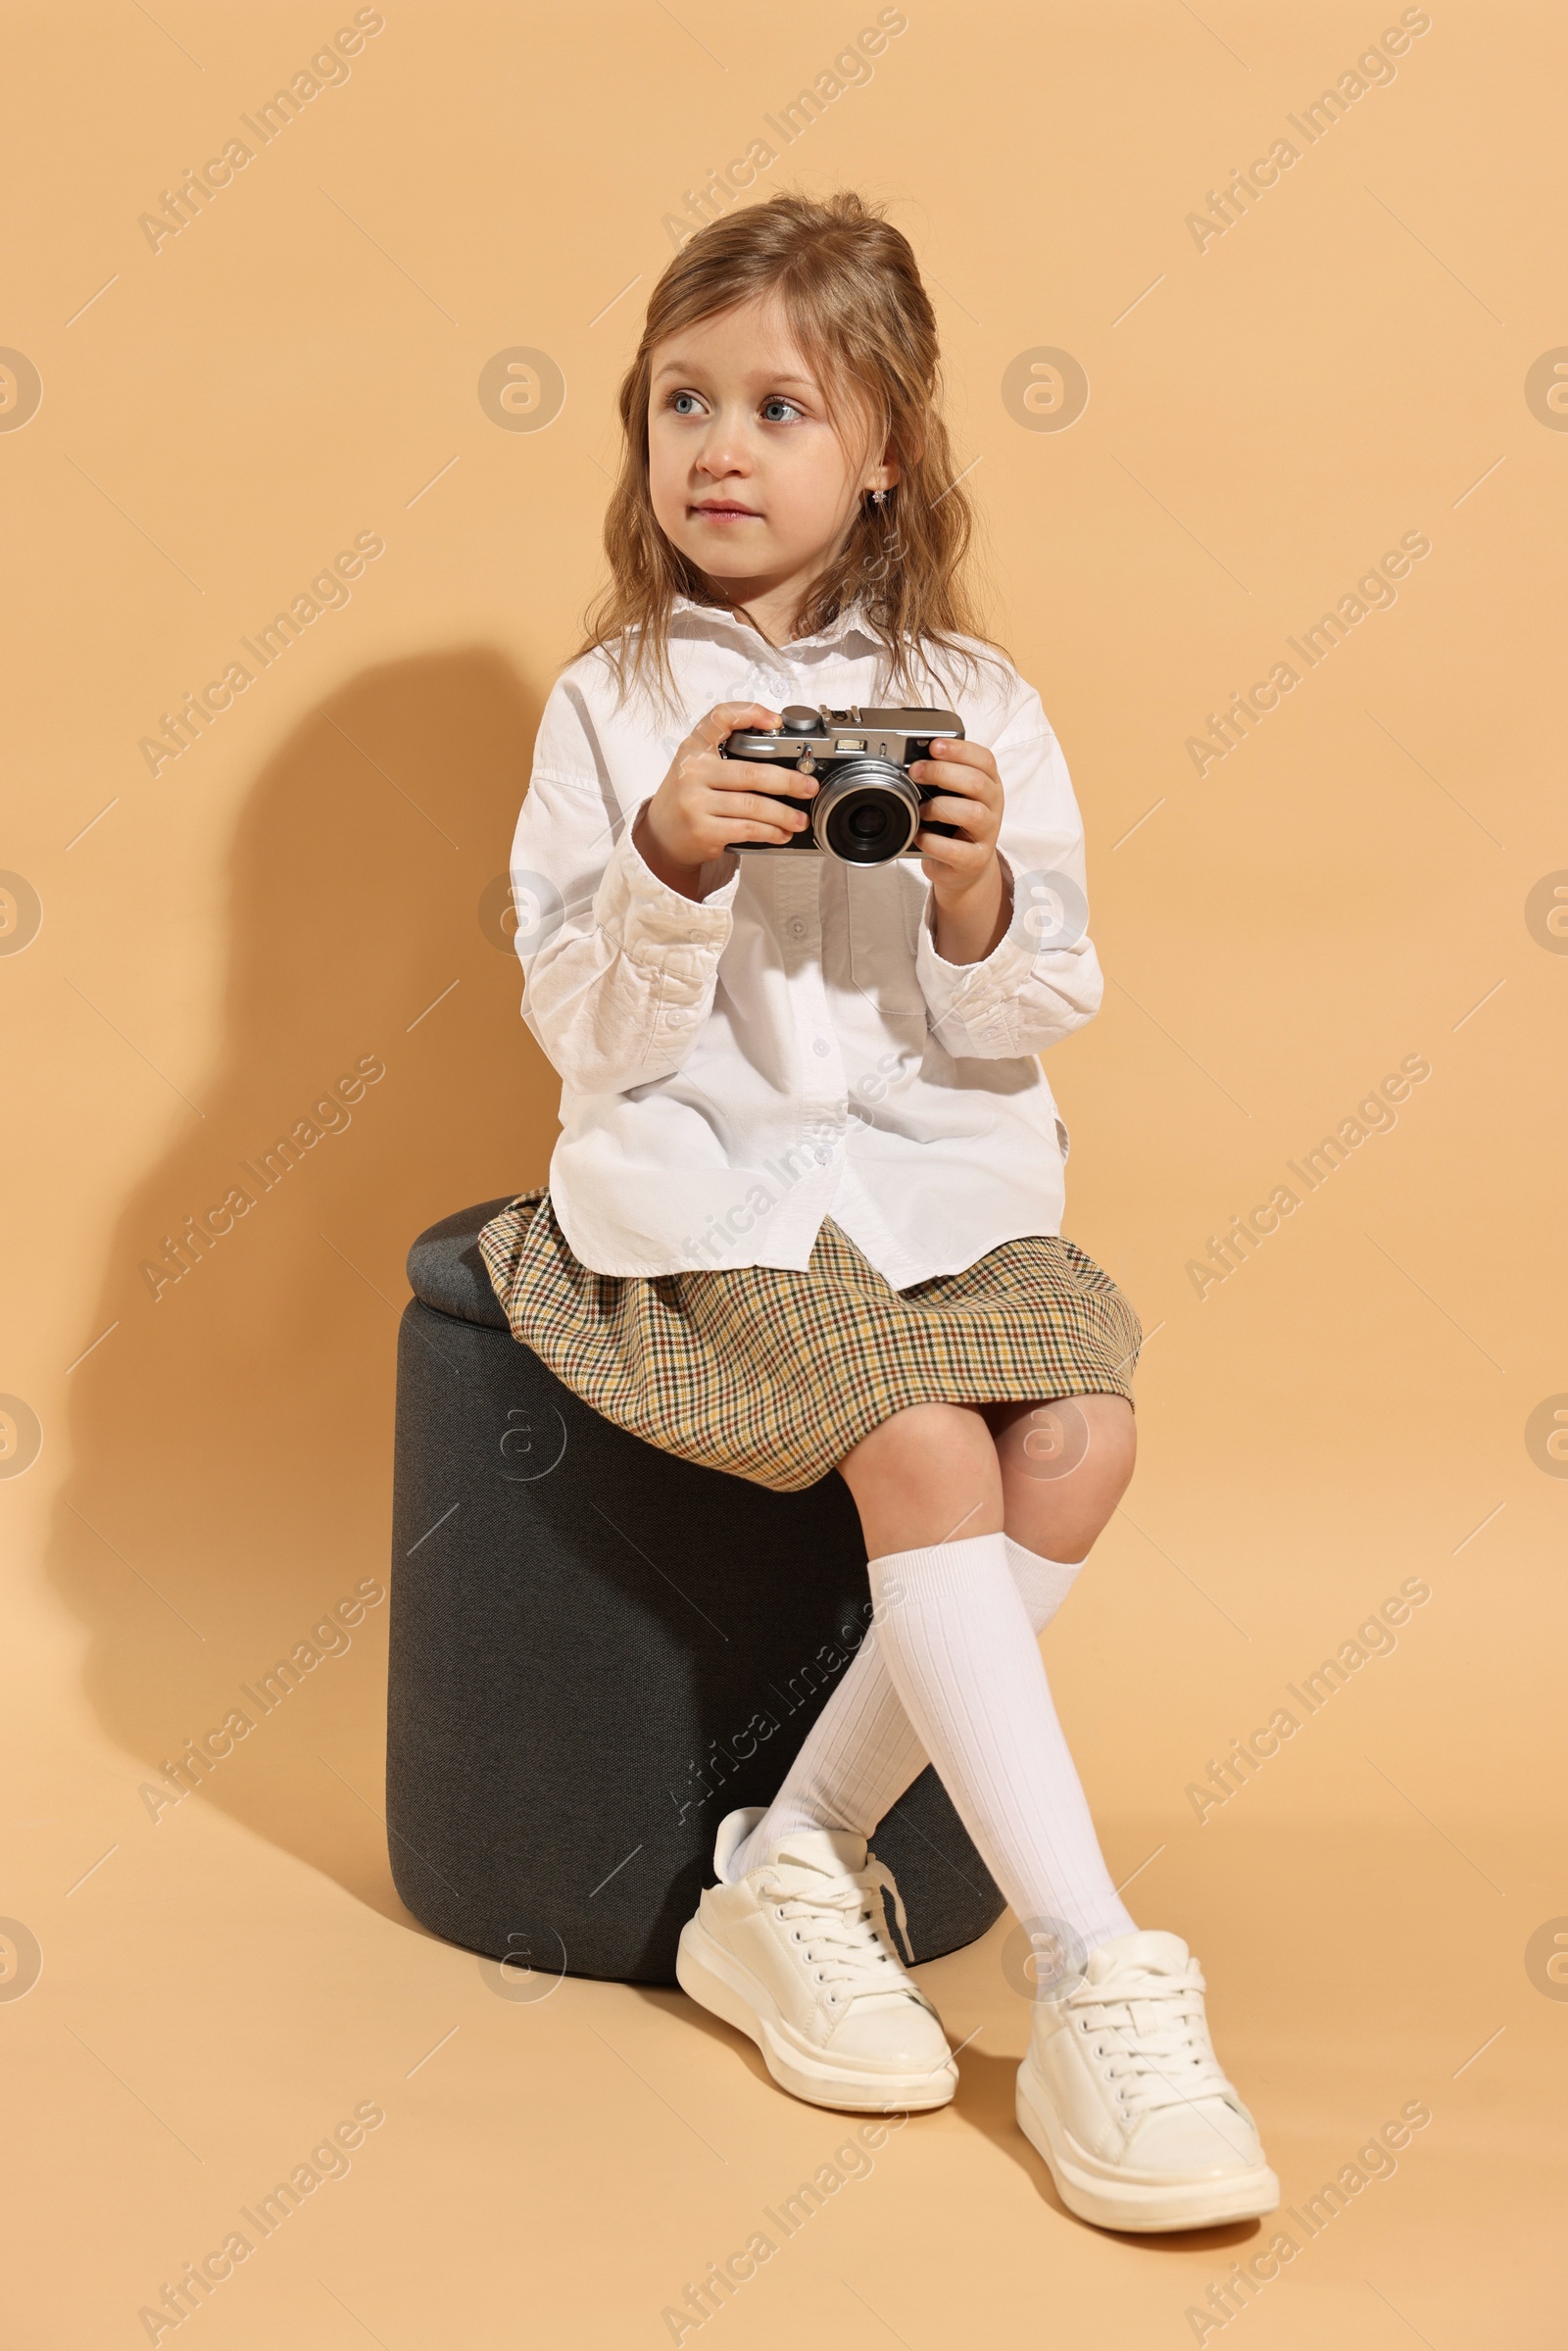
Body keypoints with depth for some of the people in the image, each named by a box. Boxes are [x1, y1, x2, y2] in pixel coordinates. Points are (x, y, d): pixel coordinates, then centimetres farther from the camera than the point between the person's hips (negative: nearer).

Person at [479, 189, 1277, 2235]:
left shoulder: (971, 701, 6)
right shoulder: (615, 705, 1)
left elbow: (1028, 1024, 4)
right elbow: (589, 1029, -4)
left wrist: (983, 900, -17)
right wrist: (671, 870, -21)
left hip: (942, 1160, 3)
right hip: (711, 1166, -3)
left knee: (1082, 1430, -23)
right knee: (924, 1448, -27)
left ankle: (791, 1875, -10)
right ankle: (1096, 1983, -22)